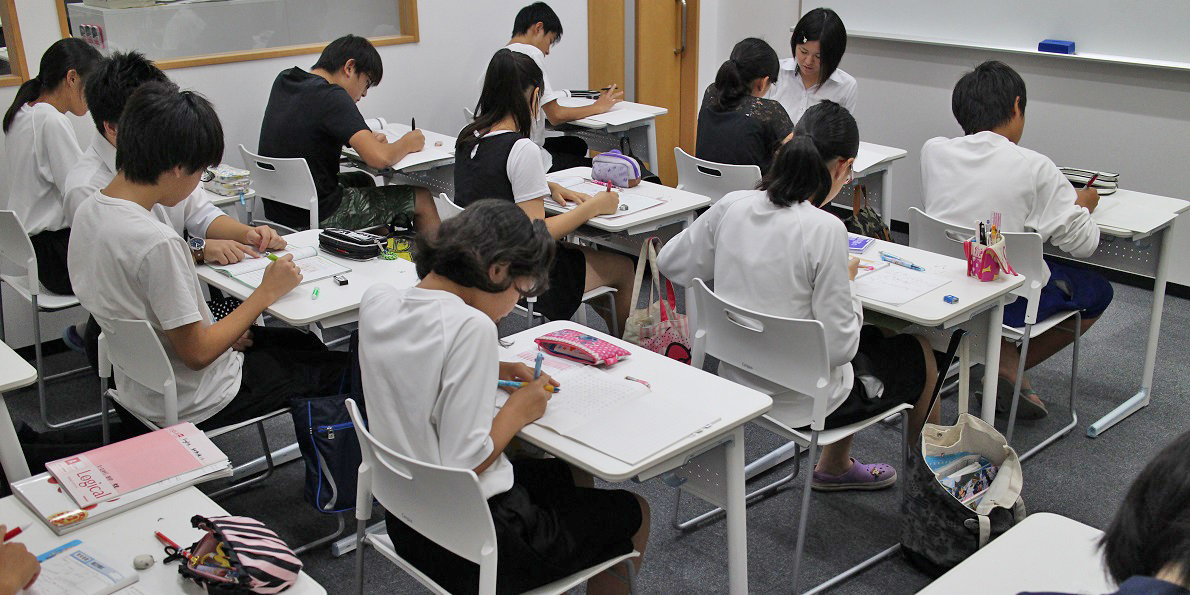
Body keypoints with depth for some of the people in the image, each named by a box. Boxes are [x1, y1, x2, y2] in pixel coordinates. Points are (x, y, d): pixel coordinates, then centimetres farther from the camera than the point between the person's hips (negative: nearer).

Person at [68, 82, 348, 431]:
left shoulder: (88, 211, -3)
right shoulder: (156, 243, -32)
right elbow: (197, 354, -25)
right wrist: (266, 293, -15)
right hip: (190, 407, -9)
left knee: (304, 341, 24)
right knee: (339, 367, 8)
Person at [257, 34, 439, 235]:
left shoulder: (284, 81, 5)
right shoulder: (330, 96, -20)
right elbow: (379, 158, -28)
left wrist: (365, 137, 8)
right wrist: (407, 143, -6)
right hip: (319, 218, -9)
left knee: (363, 181, 34)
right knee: (422, 198, 5)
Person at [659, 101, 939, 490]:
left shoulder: (732, 206, -10)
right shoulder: (824, 229, -27)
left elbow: (670, 263, 5)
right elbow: (839, 346, -23)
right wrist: (846, 282, -6)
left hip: (737, 381, 6)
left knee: (870, 337, 32)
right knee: (920, 356, 20)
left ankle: (836, 466, 47)